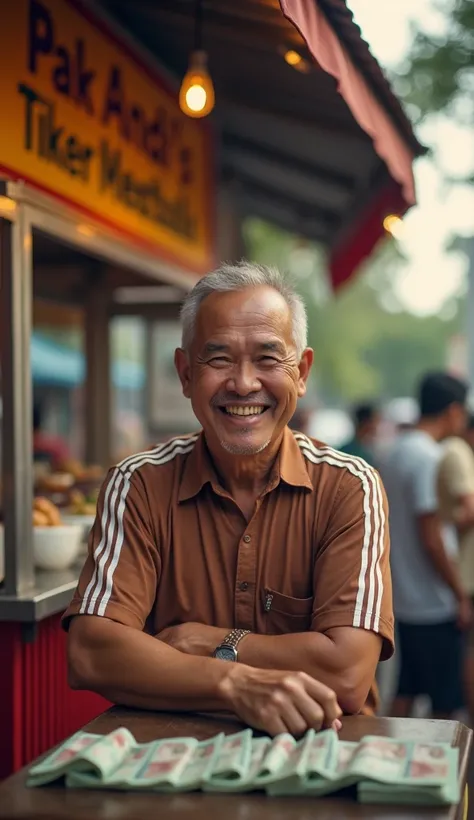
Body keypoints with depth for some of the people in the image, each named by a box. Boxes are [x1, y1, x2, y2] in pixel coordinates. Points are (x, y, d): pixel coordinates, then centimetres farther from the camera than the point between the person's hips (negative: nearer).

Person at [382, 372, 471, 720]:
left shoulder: (399, 452, 11)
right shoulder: (428, 458, -18)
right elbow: (431, 538, -20)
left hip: (405, 599, 9)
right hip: (434, 603, -9)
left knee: (406, 691, 15)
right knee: (445, 704, 1)